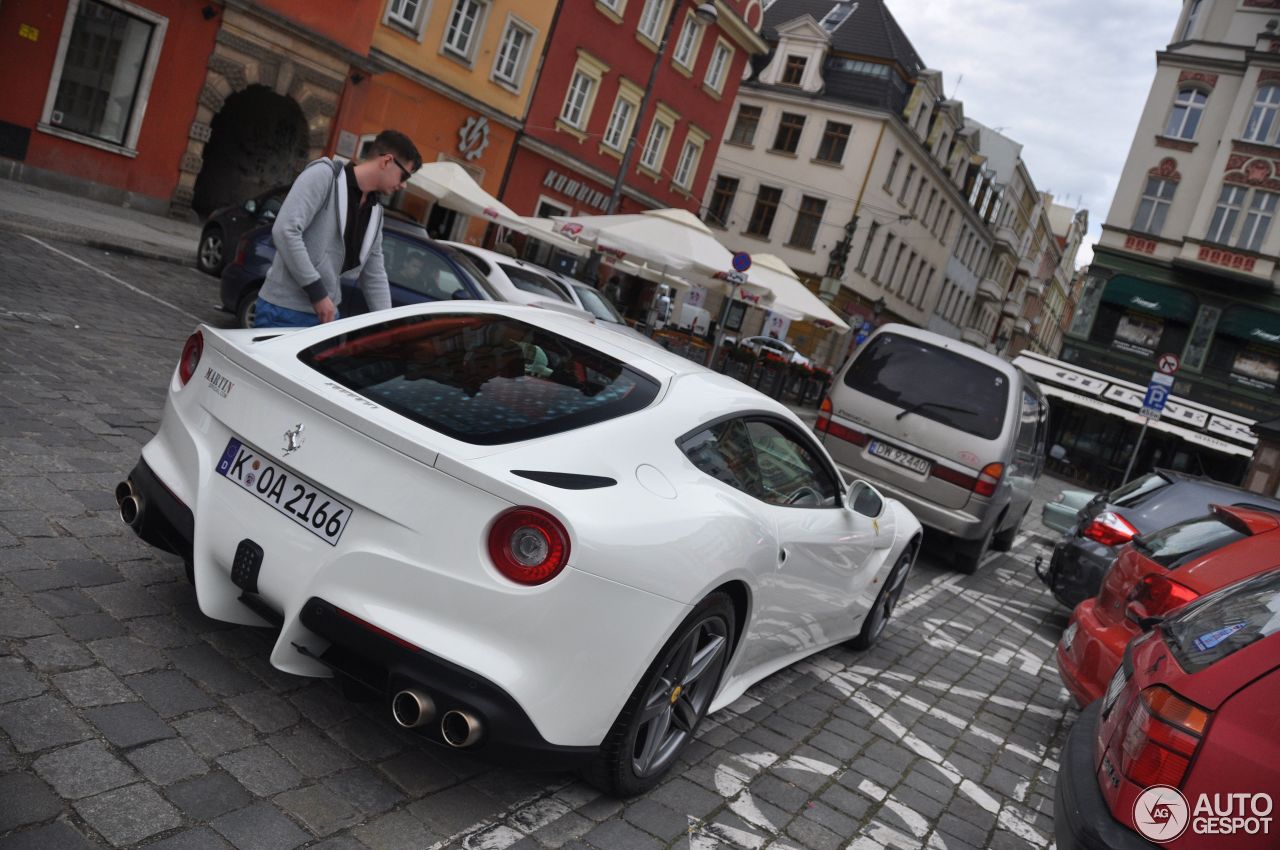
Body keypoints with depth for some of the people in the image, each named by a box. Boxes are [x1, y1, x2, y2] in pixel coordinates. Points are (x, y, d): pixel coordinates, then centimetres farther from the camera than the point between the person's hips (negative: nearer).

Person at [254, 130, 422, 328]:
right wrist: (317, 292, -20)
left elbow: (375, 276, 16)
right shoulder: (324, 175, -10)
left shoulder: (375, 211, 12)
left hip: (325, 315, 7)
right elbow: (285, 231, -20)